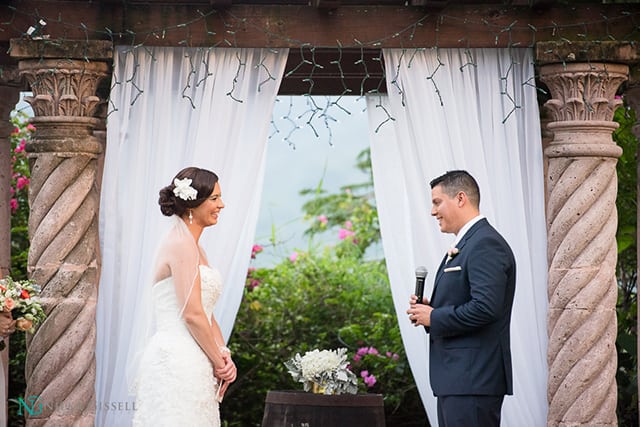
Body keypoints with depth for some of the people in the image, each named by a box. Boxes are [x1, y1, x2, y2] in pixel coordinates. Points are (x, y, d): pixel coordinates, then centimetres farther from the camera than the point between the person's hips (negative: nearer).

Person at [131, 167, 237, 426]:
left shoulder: (192, 247, 20)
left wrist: (224, 357, 4)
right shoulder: (181, 245, -10)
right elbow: (192, 314, -15)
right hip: (177, 363, -9)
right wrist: (220, 361, -7)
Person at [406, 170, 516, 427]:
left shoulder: (486, 245, -13)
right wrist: (428, 309, 7)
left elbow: (485, 307, -24)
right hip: (455, 378, 11)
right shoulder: (464, 246, 21)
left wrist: (434, 318, -14)